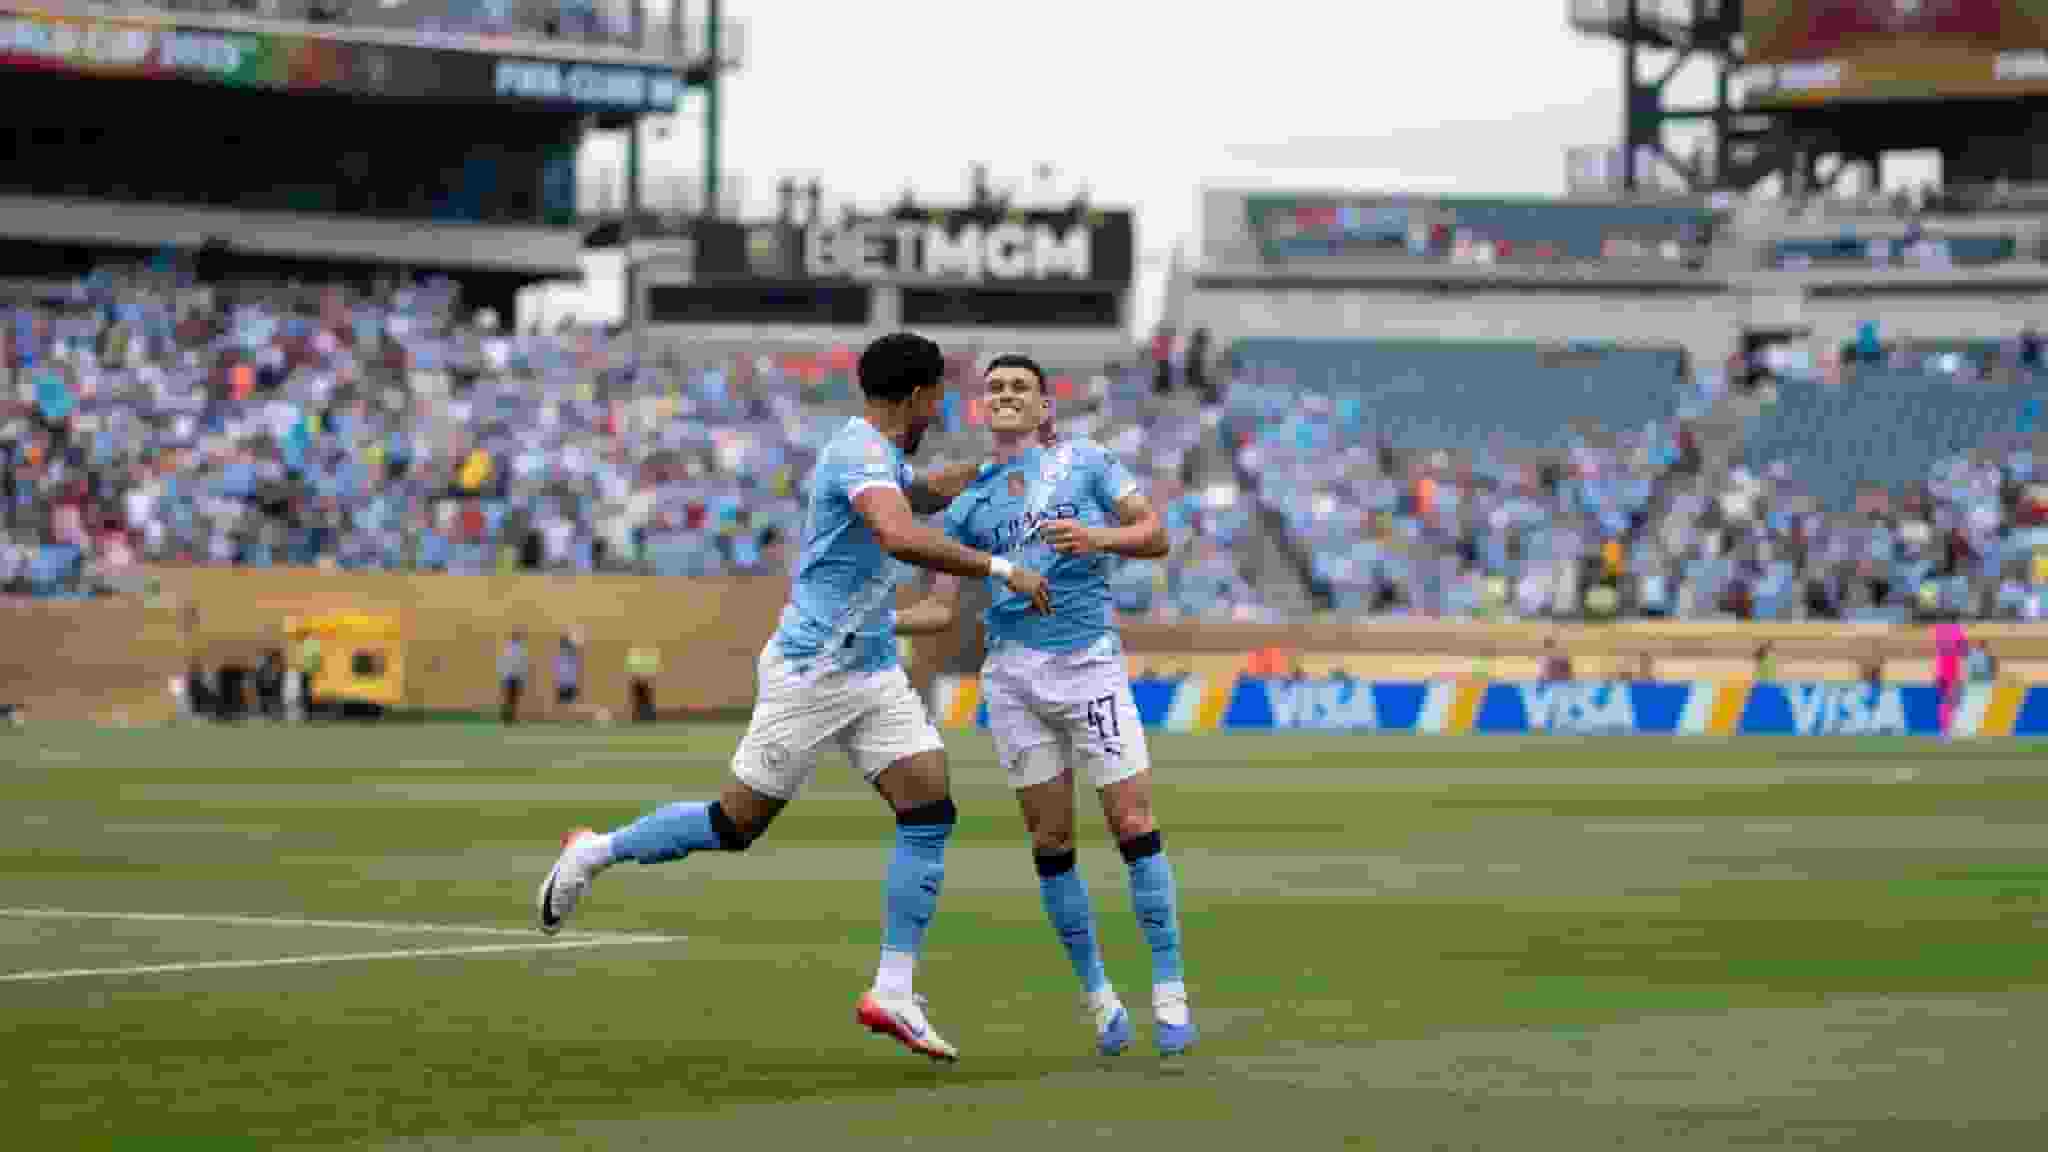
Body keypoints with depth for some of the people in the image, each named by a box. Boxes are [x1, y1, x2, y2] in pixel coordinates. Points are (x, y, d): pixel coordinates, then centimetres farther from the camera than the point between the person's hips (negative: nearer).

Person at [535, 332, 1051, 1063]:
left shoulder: (881, 454, 13)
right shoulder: (861, 453, -19)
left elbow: (916, 497, 39)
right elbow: (902, 538, -38)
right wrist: (1002, 569, -33)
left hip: (874, 673, 9)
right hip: (810, 674, -9)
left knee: (931, 811, -7)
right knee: (736, 824, 1)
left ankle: (893, 993, -7)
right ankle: (594, 853, 25)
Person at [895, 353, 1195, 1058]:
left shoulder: (1083, 462, 8)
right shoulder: (969, 504, 13)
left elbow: (1155, 536, 5)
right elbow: (941, 612, 12)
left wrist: (1100, 538, -13)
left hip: (1090, 664, -3)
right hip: (1014, 675, 3)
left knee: (1134, 822, -9)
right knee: (1051, 840, 1)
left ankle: (1170, 995, -4)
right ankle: (1099, 999, 11)